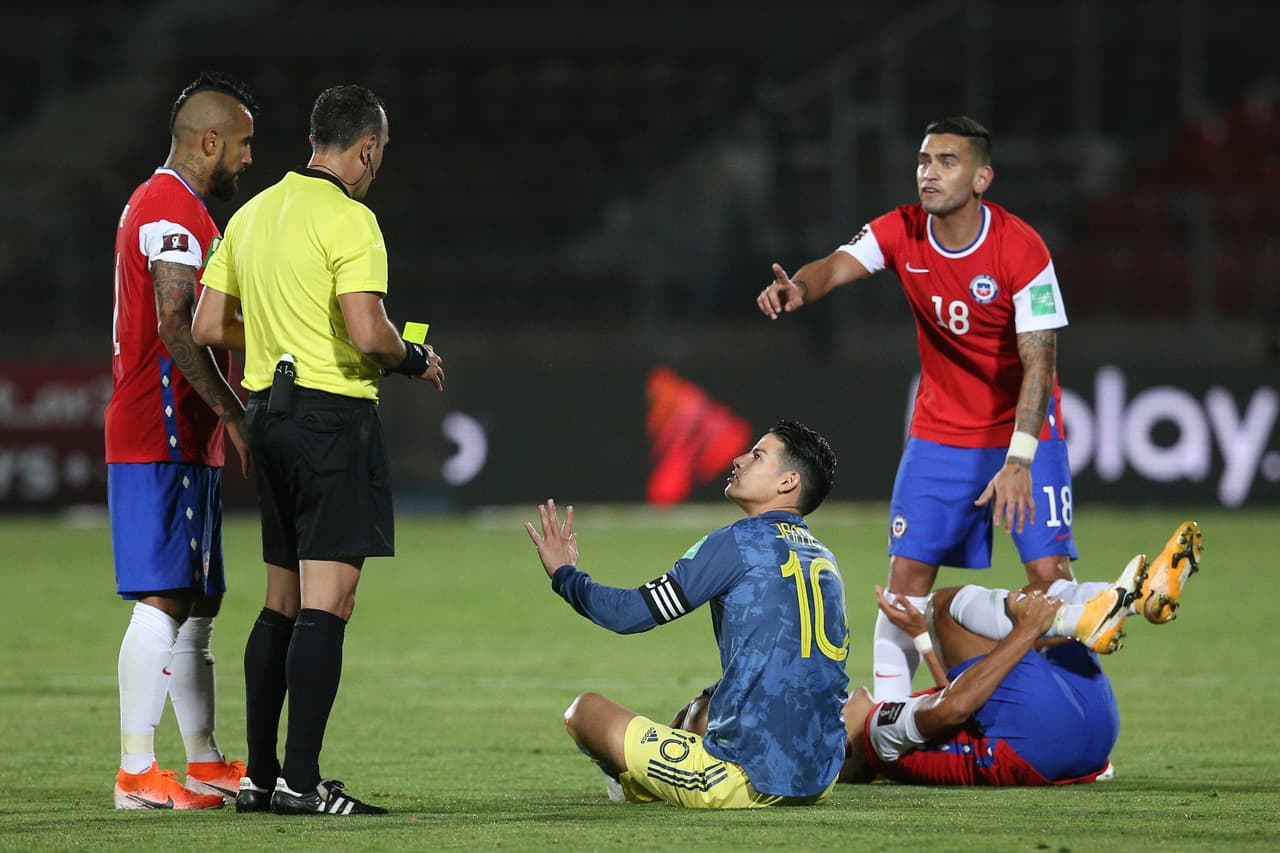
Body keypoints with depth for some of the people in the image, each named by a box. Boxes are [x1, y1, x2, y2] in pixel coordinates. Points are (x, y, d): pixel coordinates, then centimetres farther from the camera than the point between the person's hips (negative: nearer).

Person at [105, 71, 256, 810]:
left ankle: (205, 762, 19)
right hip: (165, 441, -11)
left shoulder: (157, 205, 21)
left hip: (182, 438, 11)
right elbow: (176, 328, -22)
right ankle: (136, 772, -12)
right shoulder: (176, 210, -13)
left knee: (198, 604, 14)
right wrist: (236, 414, -20)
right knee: (165, 601, -11)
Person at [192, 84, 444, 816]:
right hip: (335, 413, -8)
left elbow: (210, 326, 13)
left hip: (271, 412, 8)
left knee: (282, 603, 15)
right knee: (328, 603, -9)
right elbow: (367, 333, -22)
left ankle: (260, 774, 17)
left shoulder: (253, 214, 12)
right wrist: (414, 360, -3)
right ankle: (301, 780, -13)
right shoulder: (349, 220, -12)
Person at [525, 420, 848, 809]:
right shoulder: (825, 559, 13)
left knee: (584, 710, 9)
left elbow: (629, 613, -7)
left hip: (748, 779, -8)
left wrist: (564, 574, 11)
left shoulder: (738, 543, -8)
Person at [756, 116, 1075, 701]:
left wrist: (1019, 460, -33)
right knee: (907, 574, -2)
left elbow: (1039, 361, -23)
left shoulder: (1020, 248, -20)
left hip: (1023, 429, -3)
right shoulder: (901, 232, -8)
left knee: (1048, 572, -12)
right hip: (939, 430, 3)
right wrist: (797, 288, -49)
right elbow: (838, 265, -24)